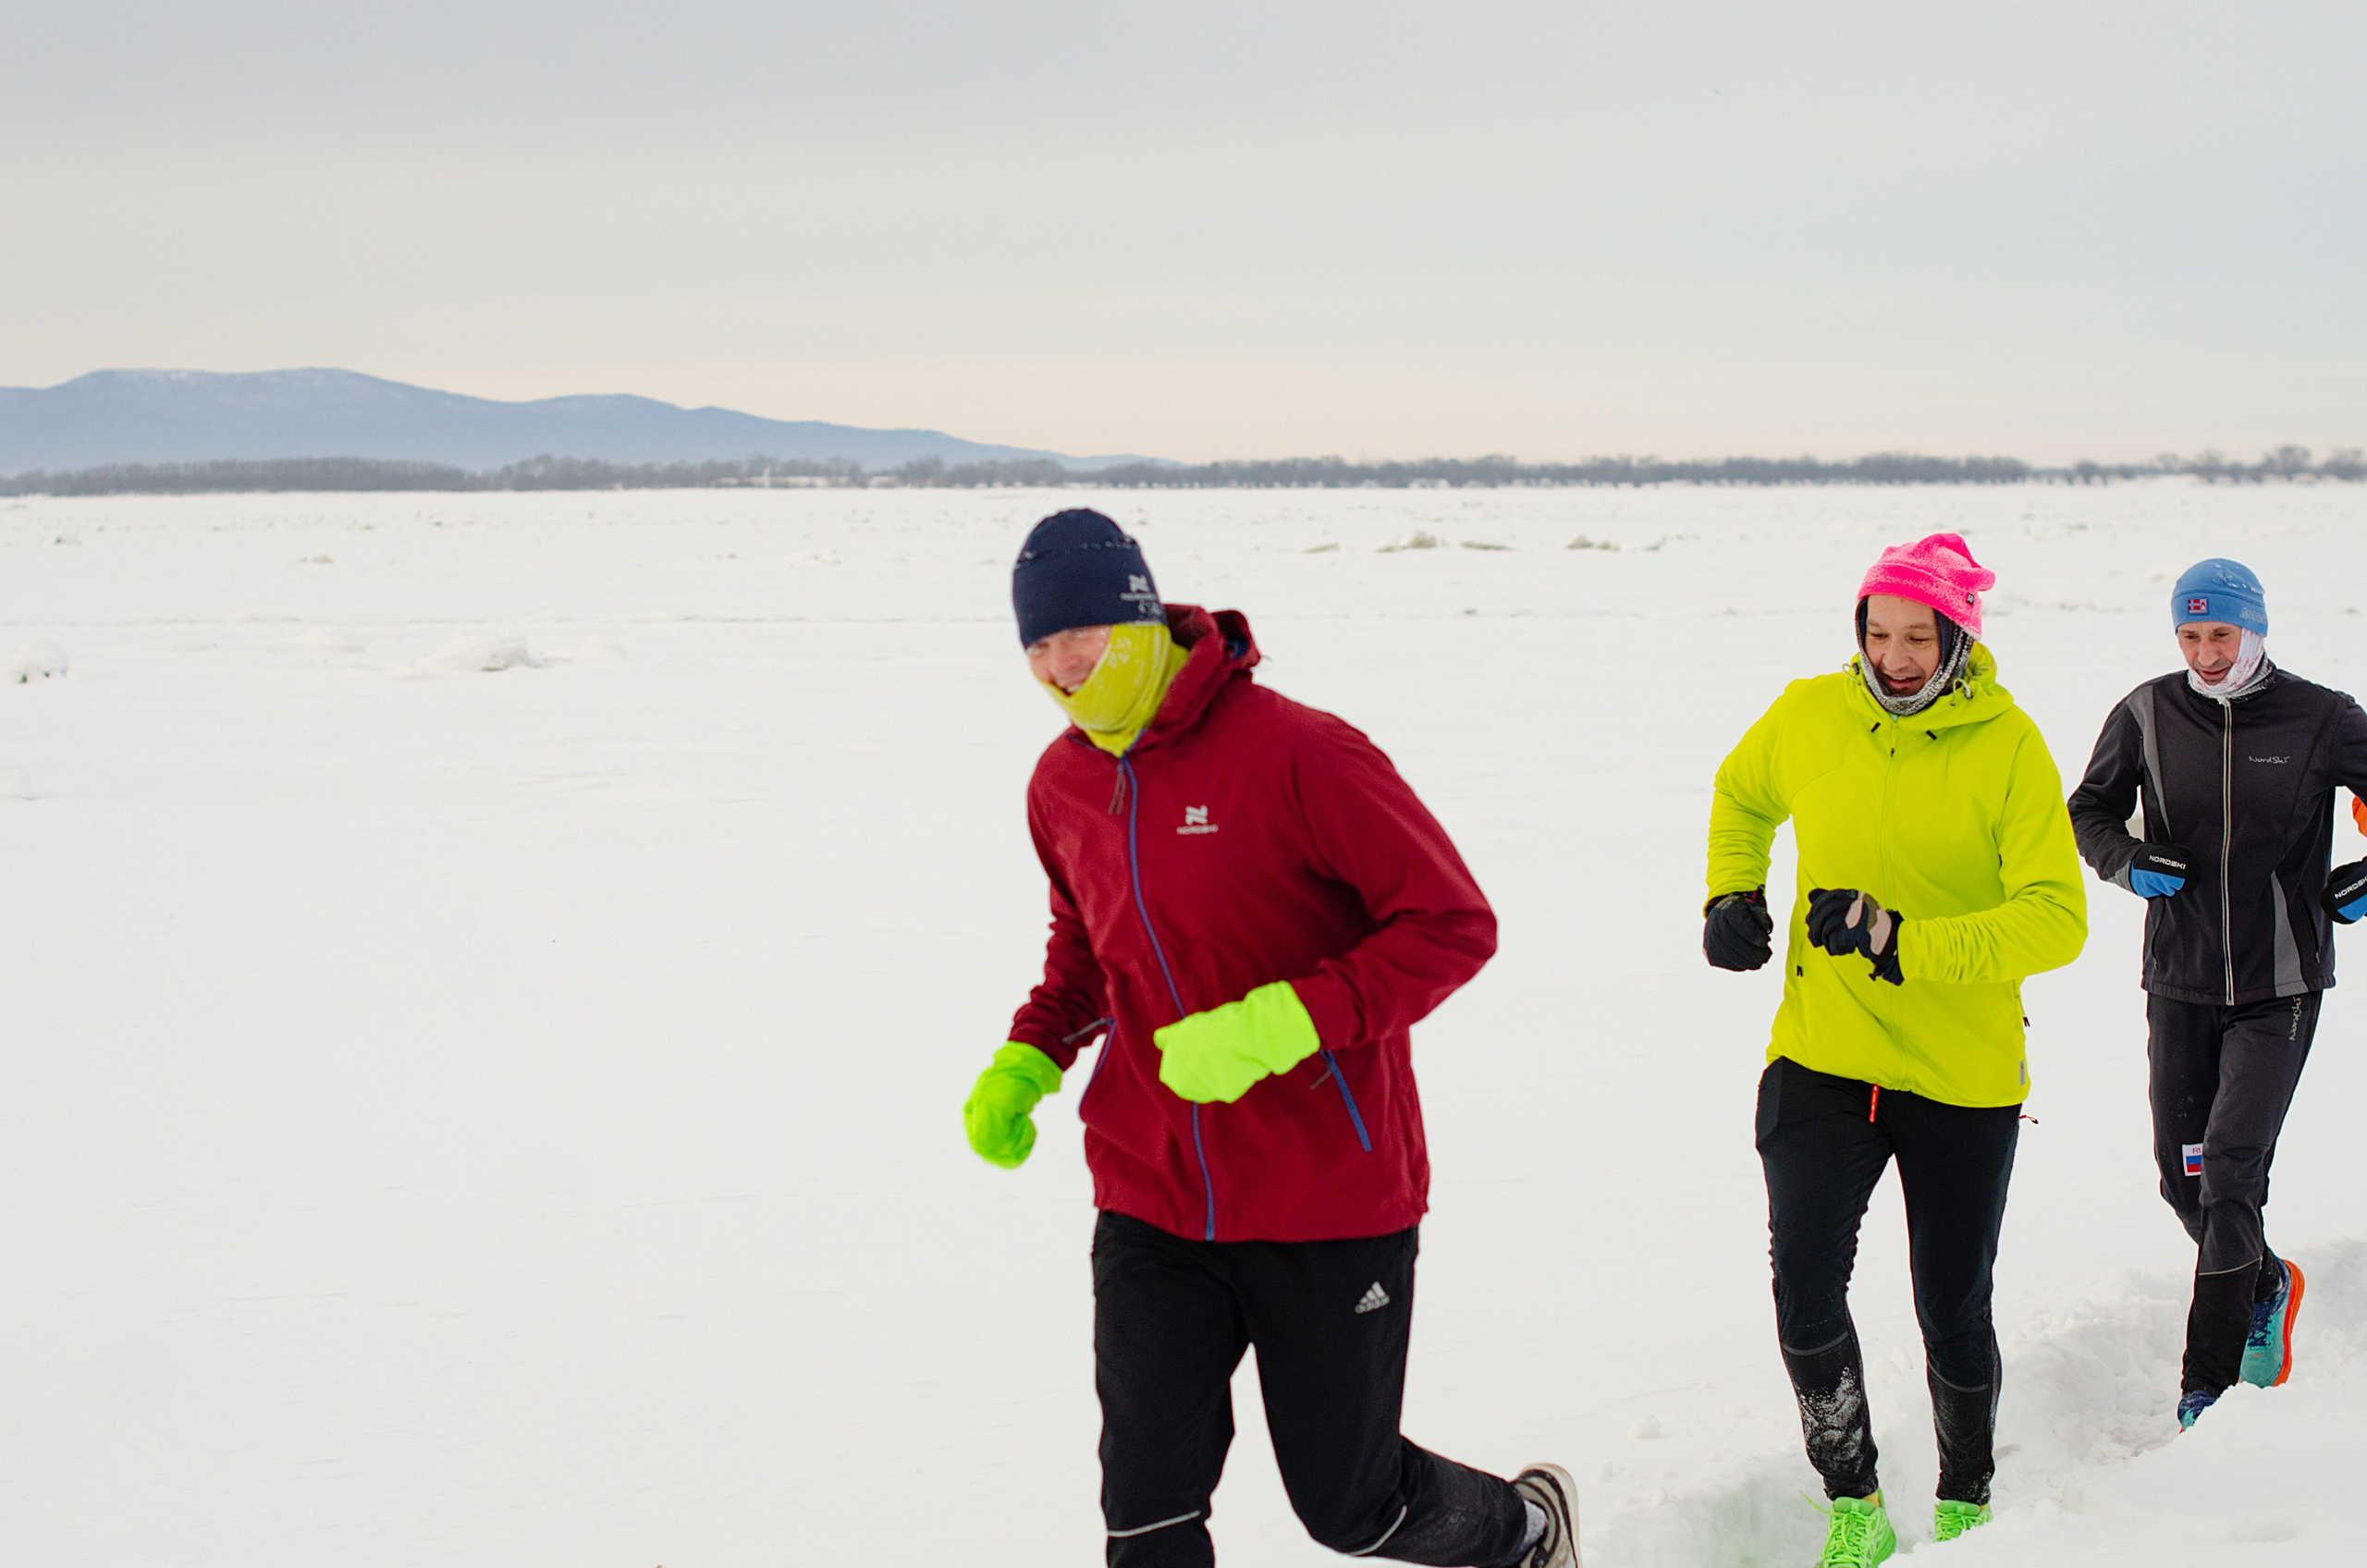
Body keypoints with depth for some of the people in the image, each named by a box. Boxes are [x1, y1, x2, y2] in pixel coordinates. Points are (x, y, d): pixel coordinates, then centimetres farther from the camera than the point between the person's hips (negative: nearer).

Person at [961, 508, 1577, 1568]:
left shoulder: (1295, 752, -18)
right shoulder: (1064, 785, 4)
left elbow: (1454, 926, -17)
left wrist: (1274, 1027, -27)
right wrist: (1028, 1059, 5)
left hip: (1331, 1202, -5)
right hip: (1152, 1206, 5)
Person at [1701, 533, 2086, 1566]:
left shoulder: (2008, 746, -11)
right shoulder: (1808, 717, -2)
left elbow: (2056, 920, -18)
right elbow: (1742, 796, 22)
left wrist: (1903, 942, -25)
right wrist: (1732, 896, 6)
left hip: (1964, 1073, -2)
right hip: (1820, 1058, 2)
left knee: (1953, 1314, 8)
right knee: (1805, 1287, -13)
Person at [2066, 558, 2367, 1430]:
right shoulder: (2148, 714, 0)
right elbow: (2091, 809, 12)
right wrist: (2127, 861, -8)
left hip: (2279, 991, -3)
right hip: (2180, 981, 3)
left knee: (2232, 1172, -12)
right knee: (2182, 1175, 10)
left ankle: (2209, 1385, -7)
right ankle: (2264, 1287, 40)